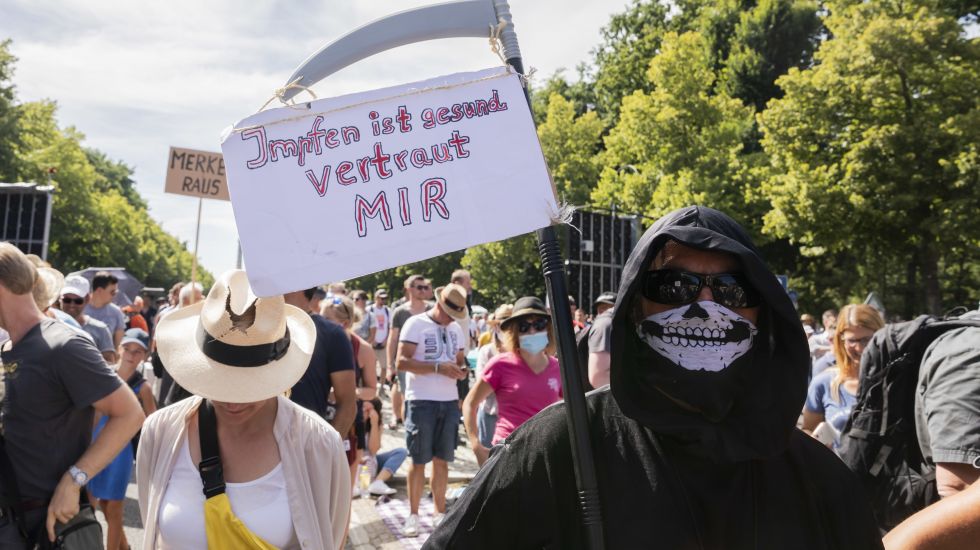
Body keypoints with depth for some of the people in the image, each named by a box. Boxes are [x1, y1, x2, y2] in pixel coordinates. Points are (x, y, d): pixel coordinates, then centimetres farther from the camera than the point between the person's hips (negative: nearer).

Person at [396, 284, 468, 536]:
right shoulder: (416, 324, -6)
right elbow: (402, 362, -14)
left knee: (442, 460, 10)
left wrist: (461, 370, -3)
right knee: (419, 461, 2)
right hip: (421, 401, -5)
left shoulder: (455, 329, 14)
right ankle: (413, 515, 15)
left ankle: (440, 512, 20)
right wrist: (438, 367, -21)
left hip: (450, 401, 5)